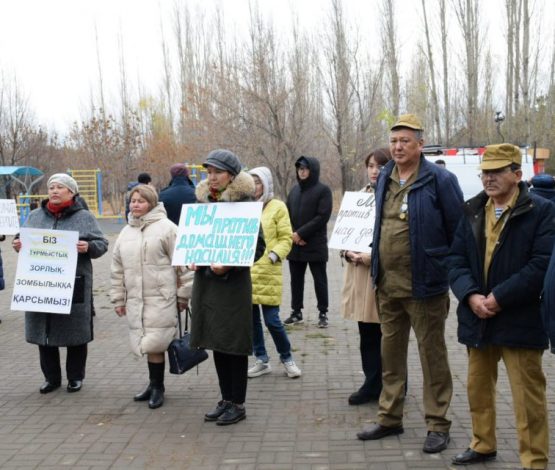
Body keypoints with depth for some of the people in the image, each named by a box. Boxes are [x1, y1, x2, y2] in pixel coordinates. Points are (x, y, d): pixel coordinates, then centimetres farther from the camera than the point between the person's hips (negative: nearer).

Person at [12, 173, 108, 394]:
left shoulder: (84, 217, 2)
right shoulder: (35, 216, 11)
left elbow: (102, 244, 0)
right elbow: (23, 239, 16)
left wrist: (88, 247, -20)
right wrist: (18, 245, -6)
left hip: (73, 284, -3)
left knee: (74, 331, 6)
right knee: (44, 330, 9)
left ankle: (75, 377, 21)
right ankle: (51, 377, 23)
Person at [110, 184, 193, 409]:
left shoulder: (166, 228, -5)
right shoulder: (126, 233, 14)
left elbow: (182, 264, -6)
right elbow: (118, 269, 18)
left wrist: (183, 294, -5)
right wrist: (118, 298, 16)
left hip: (161, 299, -6)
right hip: (135, 300, 6)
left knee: (154, 343, -7)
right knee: (146, 343, 10)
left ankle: (157, 386, 8)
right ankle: (154, 384, 23)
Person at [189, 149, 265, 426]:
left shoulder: (244, 203, -8)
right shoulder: (203, 201, 10)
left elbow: (257, 246, -10)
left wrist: (228, 265, -21)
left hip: (234, 283, -6)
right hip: (206, 281, 6)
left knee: (234, 343, 2)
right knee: (217, 342, 12)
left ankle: (238, 404, 14)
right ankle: (226, 399, 25)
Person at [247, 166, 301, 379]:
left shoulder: (277, 207, 0)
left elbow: (286, 239, -2)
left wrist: (274, 255, -17)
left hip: (267, 272, -4)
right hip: (245, 271, 4)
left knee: (272, 320, -3)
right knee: (251, 318, 8)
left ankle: (287, 358, 17)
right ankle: (262, 360, 22)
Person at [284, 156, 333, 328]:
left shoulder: (323, 190, -5)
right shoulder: (294, 190, 13)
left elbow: (323, 217, -13)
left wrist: (301, 233, -15)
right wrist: (293, 235, -6)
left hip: (315, 245, -5)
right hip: (295, 245, 5)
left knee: (320, 280, 3)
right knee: (296, 280, 11)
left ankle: (323, 313, 12)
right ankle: (296, 312, 20)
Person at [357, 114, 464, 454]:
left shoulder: (440, 180, -11)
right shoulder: (385, 179, 9)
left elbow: (459, 233, -8)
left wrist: (454, 274, -7)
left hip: (424, 285, -6)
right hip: (388, 285, 7)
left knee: (432, 355, 5)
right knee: (391, 353, 15)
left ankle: (438, 425, 16)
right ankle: (390, 418, 28)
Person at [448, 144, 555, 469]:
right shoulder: (473, 211, 9)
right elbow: (457, 259, 5)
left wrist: (499, 298, -19)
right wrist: (471, 296, -13)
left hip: (519, 321, -6)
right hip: (477, 317, 6)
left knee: (528, 397, 1)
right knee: (478, 387, 18)